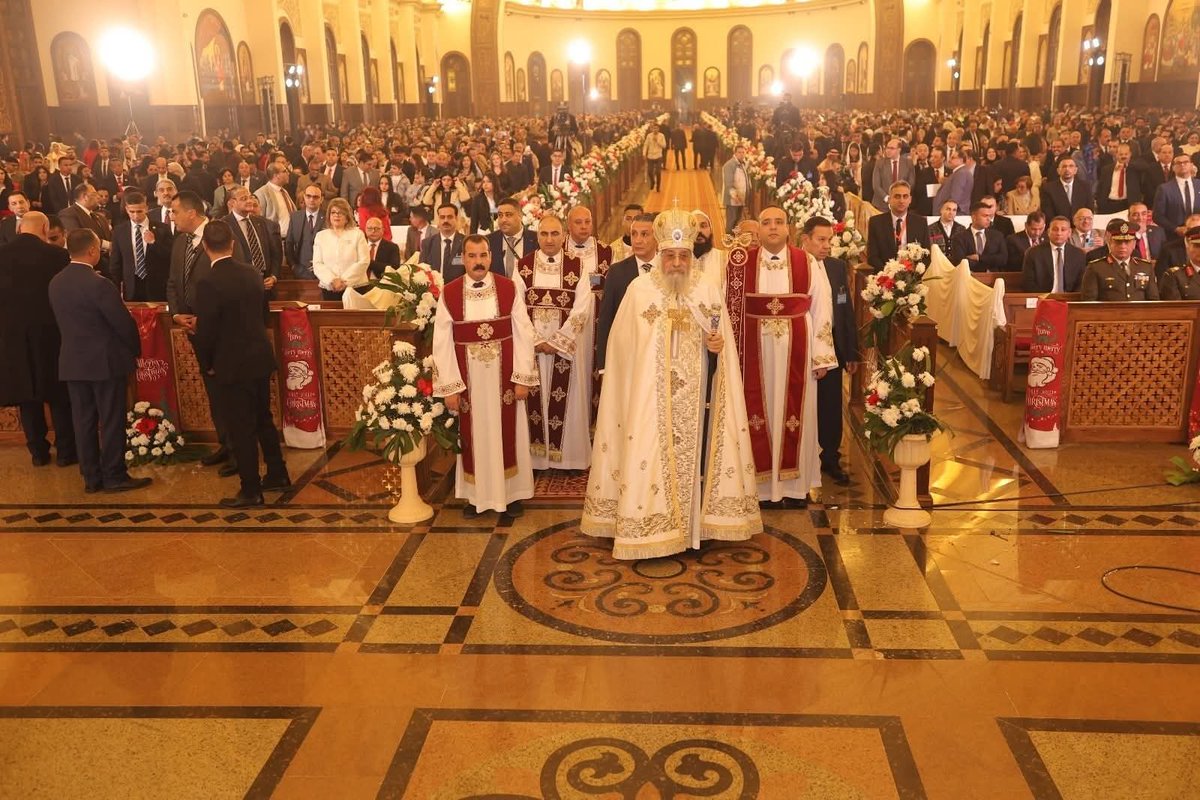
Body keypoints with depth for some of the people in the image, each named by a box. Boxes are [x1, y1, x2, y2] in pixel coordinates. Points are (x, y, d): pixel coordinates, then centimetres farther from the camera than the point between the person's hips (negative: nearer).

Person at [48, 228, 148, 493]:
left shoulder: (55, 283, 4)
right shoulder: (99, 284, -18)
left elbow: (63, 320, 11)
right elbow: (123, 322, -15)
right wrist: (135, 350, 2)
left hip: (72, 361, 7)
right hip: (105, 360, -7)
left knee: (83, 420, 11)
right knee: (111, 420, 2)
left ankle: (91, 477, 17)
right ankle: (114, 476, 8)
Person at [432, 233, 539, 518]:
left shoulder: (509, 289, -4)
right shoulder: (448, 294, -4)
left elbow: (524, 334, -4)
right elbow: (442, 342, -4)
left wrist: (523, 378, -8)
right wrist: (448, 386, -7)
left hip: (503, 376, 0)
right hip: (467, 377, 0)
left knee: (507, 433, 10)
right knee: (473, 436, 10)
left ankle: (511, 493, 24)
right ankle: (476, 494, 24)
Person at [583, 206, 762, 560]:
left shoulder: (708, 292, 4)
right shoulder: (639, 289, -3)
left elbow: (721, 345, 11)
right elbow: (623, 344, 0)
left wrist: (718, 345, -11)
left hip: (694, 397, 2)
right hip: (649, 395, -2)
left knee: (691, 453, 7)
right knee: (650, 454, -2)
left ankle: (693, 522, 18)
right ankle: (648, 524, 7)